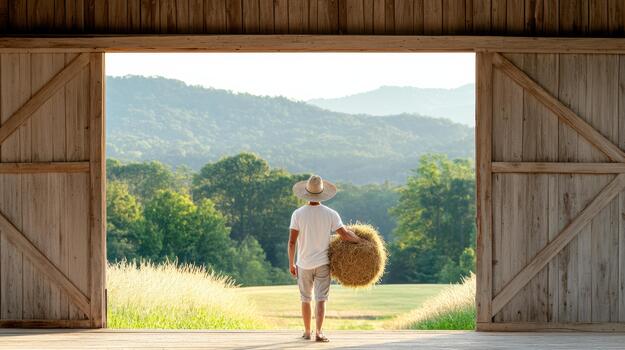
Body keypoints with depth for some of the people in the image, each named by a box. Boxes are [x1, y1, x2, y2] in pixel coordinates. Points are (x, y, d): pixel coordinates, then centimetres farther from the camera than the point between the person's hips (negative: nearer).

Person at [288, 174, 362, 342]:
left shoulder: (298, 214, -8)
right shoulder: (330, 214, -8)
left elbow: (291, 242, -9)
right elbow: (345, 234, -10)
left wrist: (291, 264, 1)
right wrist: (361, 241, 8)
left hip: (304, 264, 1)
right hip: (323, 263, -1)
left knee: (305, 299, 15)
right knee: (321, 299, -2)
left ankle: (307, 332, 23)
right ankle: (318, 333, -15)